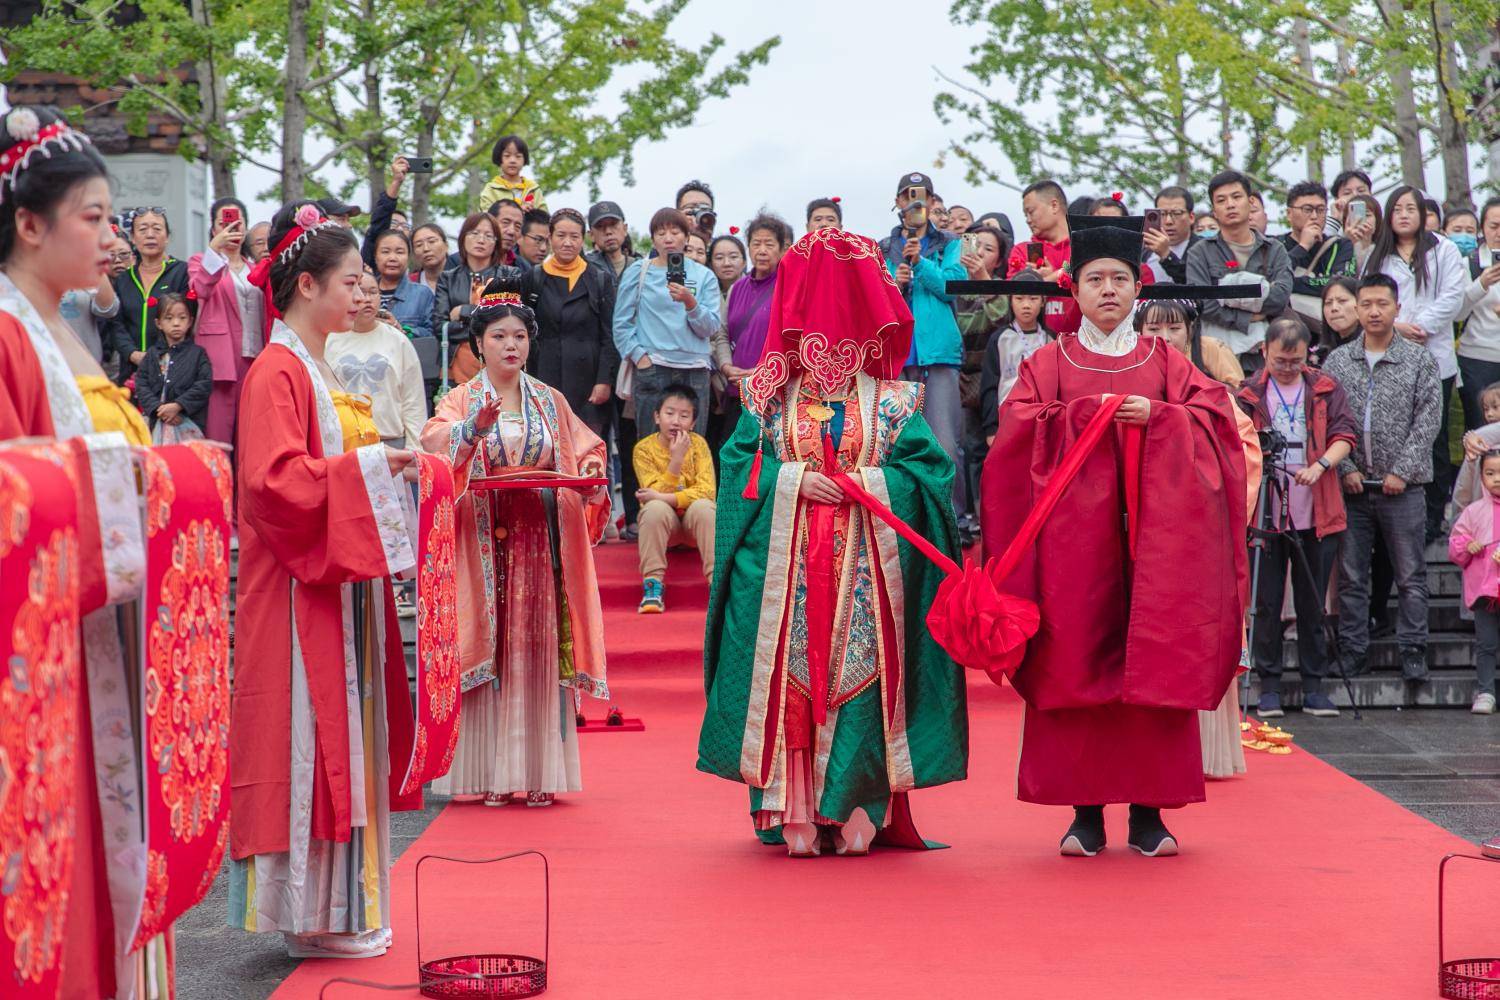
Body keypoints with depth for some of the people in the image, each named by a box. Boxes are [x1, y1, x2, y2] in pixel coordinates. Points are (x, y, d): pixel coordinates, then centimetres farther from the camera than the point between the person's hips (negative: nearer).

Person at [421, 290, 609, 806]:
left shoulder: (551, 403, 15)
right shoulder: (460, 401, 5)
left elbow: (585, 453, 12)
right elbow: (435, 445, -14)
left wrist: (589, 474, -10)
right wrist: (474, 427, -33)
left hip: (541, 544, 2)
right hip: (485, 543, -2)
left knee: (539, 650, -1)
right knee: (492, 647, -4)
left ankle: (538, 771, 3)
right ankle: (492, 773, 0)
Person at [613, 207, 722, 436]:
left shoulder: (703, 276, 11)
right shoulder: (637, 272, 7)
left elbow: (710, 328, 3)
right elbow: (621, 324, 5)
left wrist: (690, 303, -12)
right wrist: (638, 355, -6)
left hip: (694, 371, 2)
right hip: (653, 368, -2)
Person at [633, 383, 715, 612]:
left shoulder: (698, 444, -6)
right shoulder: (644, 448, -8)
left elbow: (707, 491, -18)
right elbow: (654, 495, -17)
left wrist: (664, 497, -26)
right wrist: (677, 459, -26)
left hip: (692, 520, 0)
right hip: (662, 523, 0)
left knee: (703, 506, -32)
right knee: (654, 508, -33)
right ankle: (653, 585, -30)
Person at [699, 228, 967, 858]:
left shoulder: (891, 402, 6)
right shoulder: (771, 399, 9)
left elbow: (927, 466, 0)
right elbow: (740, 464, 3)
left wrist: (871, 481, -14)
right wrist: (792, 480, -11)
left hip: (866, 565, -1)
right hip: (784, 565, 1)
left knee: (859, 676, -4)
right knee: (787, 679, -3)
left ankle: (855, 811, 3)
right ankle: (793, 813, 4)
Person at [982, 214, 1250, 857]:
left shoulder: (1166, 363, 14)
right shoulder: (1050, 363, 12)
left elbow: (1214, 418, 3)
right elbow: (1020, 429, -1)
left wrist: (1156, 416, -12)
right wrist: (1082, 415, -13)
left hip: (1151, 533, 1)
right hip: (1074, 532, -1)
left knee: (1152, 666, -4)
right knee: (1076, 663, -5)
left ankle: (1148, 811, 1)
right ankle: (1086, 811, 1)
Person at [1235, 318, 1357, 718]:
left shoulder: (1326, 389, 7)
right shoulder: (1249, 394, 3)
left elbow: (1344, 435, 0)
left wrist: (1320, 465, -18)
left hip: (1317, 516, 1)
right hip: (1265, 515, -1)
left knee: (1313, 605, 8)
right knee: (1266, 603, 2)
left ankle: (1313, 686, 15)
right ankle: (1269, 686, 10)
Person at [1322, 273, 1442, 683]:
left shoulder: (1420, 360, 3)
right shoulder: (1336, 362, 7)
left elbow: (1428, 419, -3)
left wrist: (1402, 471, -10)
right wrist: (1345, 468, -7)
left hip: (1401, 486, -2)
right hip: (1351, 486, 2)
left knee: (1411, 576, 1)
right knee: (1351, 576, 5)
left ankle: (1413, 650, 7)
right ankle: (1352, 653, 11)